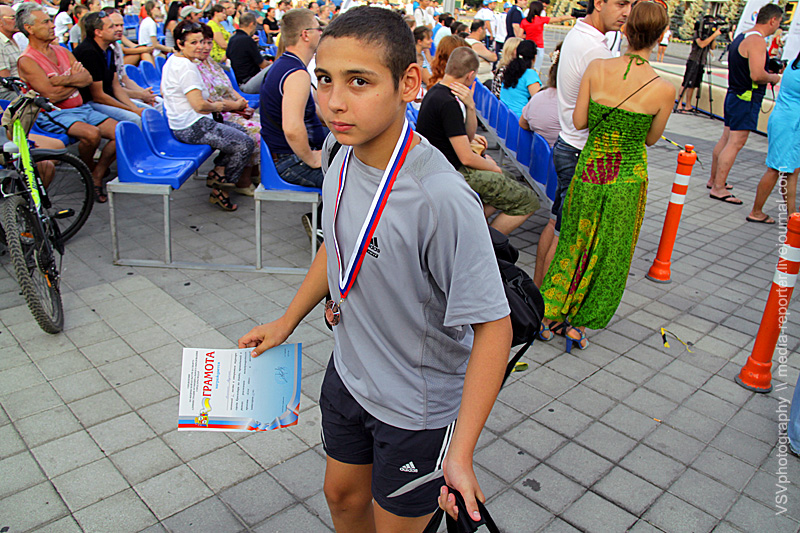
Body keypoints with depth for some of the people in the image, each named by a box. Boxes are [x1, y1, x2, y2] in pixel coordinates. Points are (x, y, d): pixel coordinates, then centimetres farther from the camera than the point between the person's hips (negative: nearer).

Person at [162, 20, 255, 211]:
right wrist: (228, 106, -6)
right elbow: (199, 106, -24)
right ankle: (220, 191, -2)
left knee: (240, 131, 20)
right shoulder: (186, 67, -19)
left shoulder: (171, 61, 14)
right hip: (192, 128, -11)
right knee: (245, 144, -14)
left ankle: (218, 171, 11)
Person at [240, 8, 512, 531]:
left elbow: (493, 326, -27)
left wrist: (460, 452, -27)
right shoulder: (344, 154, -9)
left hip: (418, 409, -6)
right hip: (349, 373, 6)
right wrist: (288, 321, 13)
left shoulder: (442, 199, -33)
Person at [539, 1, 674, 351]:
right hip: (628, 178, -2)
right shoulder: (664, 89, -12)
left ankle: (549, 312, 23)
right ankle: (579, 323, 24)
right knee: (609, 254, 14)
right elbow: (651, 139, 1)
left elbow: (579, 122, -4)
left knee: (574, 243, 18)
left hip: (589, 169, 2)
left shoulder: (597, 68, -9)